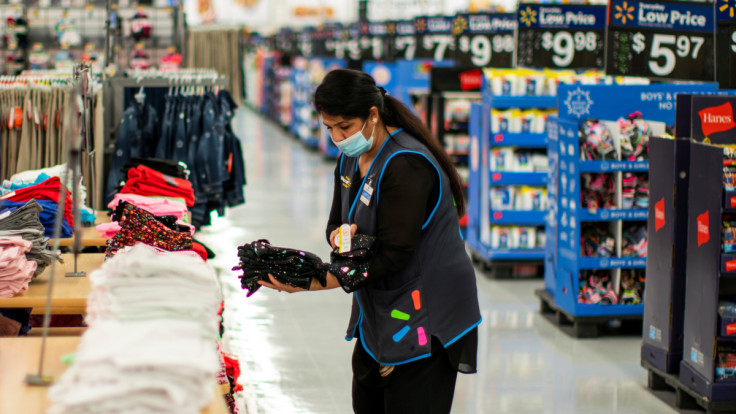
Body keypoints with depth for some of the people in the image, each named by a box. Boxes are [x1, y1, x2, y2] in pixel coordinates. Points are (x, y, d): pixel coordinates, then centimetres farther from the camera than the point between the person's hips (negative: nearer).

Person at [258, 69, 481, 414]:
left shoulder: (406, 165, -23)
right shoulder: (351, 159, 7)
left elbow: (394, 256, -26)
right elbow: (336, 222, 15)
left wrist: (313, 282, -30)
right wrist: (340, 235, -12)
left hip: (423, 318, -9)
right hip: (379, 310, 9)